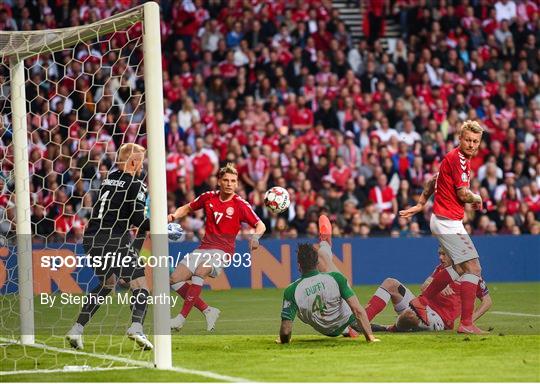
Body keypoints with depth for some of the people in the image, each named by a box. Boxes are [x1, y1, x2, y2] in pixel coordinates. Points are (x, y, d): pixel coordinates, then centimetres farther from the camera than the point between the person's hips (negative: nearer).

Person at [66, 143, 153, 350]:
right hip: (115, 240, -7)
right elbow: (138, 219, -10)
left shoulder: (109, 178, 15)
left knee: (107, 282, 25)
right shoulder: (135, 185, -4)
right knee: (139, 283, -1)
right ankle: (136, 326, -26)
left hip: (92, 238, 7)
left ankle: (77, 329, 18)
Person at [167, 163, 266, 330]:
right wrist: (174, 216, 1)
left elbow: (260, 225, -4)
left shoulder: (240, 205, -6)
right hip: (204, 248, 6)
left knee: (199, 272, -34)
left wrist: (255, 237, -27)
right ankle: (208, 311, 6)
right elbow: (188, 208, 21)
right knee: (175, 278, -6)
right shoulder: (209, 197, 6)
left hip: (222, 251, -6)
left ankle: (182, 317, -35)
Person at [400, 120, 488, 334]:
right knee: (473, 268, -12)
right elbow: (463, 194, -20)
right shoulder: (457, 158, -16)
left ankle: (421, 301, 27)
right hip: (448, 222, -10)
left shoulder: (462, 159, 16)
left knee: (460, 268, 22)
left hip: (443, 221, 10)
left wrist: (420, 205, 24)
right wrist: (478, 199, 0)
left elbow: (433, 181, 25)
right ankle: (466, 323, -15)